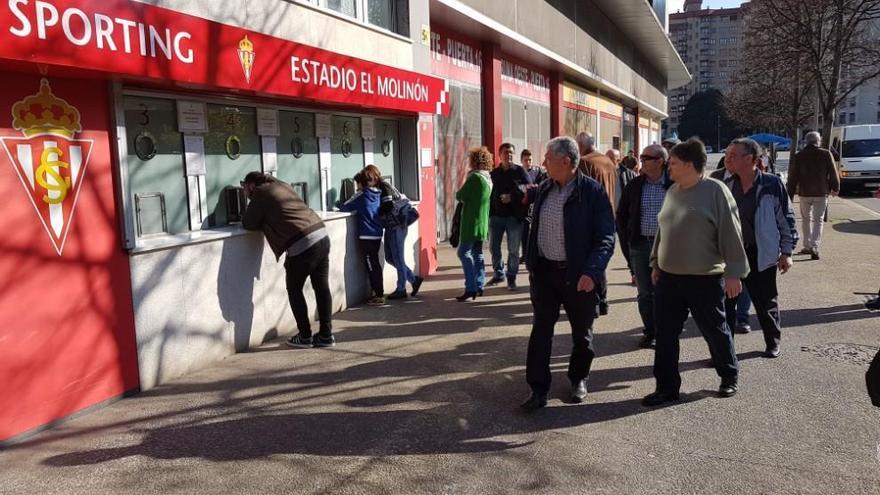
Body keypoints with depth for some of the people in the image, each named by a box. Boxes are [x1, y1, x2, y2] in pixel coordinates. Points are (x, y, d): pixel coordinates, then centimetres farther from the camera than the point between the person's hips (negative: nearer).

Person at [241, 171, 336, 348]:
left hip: (302, 245, -8)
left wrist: (264, 224, 19)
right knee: (322, 287, 10)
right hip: (322, 236, 8)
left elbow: (248, 224, 2)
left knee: (294, 290, 9)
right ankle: (326, 335, 16)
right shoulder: (281, 186, 23)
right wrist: (267, 222, 27)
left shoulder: (261, 193, 0)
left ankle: (305, 336, 13)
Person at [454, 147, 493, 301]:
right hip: (482, 223, 9)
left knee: (464, 253, -7)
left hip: (471, 222, -9)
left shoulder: (475, 177, -15)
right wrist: (466, 198, 6)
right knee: (477, 254, 12)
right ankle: (479, 286, 15)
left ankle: (471, 288, -11)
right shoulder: (488, 178, 14)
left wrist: (459, 194, 6)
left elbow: (460, 196, -13)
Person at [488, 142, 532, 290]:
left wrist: (512, 197, -16)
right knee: (493, 247, 7)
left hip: (514, 216, -3)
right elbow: (490, 193, 11)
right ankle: (499, 273, 24)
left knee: (513, 249, 2)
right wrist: (489, 212, 2)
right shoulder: (494, 173, 9)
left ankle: (511, 277, 14)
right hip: (496, 215, 3)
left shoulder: (520, 171, 0)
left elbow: (529, 190, -7)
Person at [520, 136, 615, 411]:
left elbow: (606, 237, -14)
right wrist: (531, 264, 12)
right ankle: (538, 389, 9)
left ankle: (579, 379, 34)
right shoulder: (543, 189, 6)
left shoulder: (592, 191, -12)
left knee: (582, 332, 13)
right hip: (544, 271, 5)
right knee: (541, 330, 3)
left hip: (578, 275, -4)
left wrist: (592, 272, -25)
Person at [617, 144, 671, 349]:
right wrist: (625, 240, 4)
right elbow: (621, 215, 11)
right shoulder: (634, 186, 3)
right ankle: (650, 332, 18)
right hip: (640, 245, 2)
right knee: (645, 292, 7)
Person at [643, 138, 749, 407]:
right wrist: (656, 263, 18)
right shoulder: (672, 191, 9)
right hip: (668, 277, 6)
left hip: (705, 279, -6)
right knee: (665, 334, 5)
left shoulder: (715, 190, -11)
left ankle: (729, 377, 35)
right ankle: (667, 388, 16)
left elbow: (730, 234, -12)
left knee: (715, 331, 11)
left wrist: (733, 272, -13)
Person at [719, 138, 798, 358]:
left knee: (766, 303, 13)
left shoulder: (772, 184, -10)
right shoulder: (726, 184, 0)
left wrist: (786, 252, -4)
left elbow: (786, 219, -4)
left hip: (761, 255, -3)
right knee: (726, 302, 3)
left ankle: (773, 342, 33)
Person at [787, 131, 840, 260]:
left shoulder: (799, 156, -1)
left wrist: (790, 194, 5)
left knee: (806, 219, 16)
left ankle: (807, 246, 20)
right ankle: (814, 247, -12)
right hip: (821, 193, -1)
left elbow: (793, 177, 0)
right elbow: (833, 173, 0)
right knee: (818, 220, 2)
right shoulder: (826, 154, -4)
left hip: (804, 193, 1)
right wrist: (835, 188, 14)